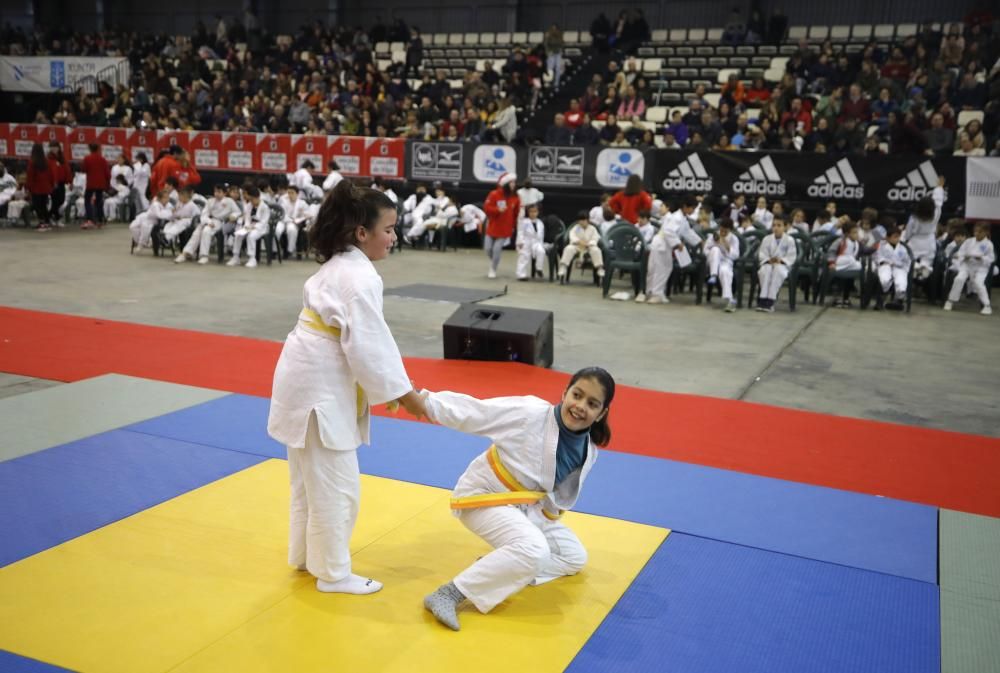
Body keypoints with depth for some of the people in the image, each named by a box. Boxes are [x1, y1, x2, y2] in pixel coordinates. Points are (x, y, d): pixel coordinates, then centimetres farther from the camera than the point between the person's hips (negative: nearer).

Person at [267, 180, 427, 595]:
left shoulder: (339, 267, 12)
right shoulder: (360, 278, -20)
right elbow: (368, 347, -22)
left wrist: (396, 388, 12)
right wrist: (404, 394, -12)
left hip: (310, 381, 11)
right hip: (321, 389, -11)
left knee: (310, 479, 22)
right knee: (337, 486, 2)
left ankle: (306, 556, 37)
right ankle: (333, 573, 15)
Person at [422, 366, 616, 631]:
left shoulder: (587, 452, -7)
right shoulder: (529, 413, -27)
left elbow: (563, 497, 9)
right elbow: (470, 409, -25)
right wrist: (420, 399, -29)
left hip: (527, 506, 8)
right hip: (484, 496, -8)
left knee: (574, 557, 13)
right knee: (533, 551, -32)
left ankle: (497, 570, 4)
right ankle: (449, 594, -26)